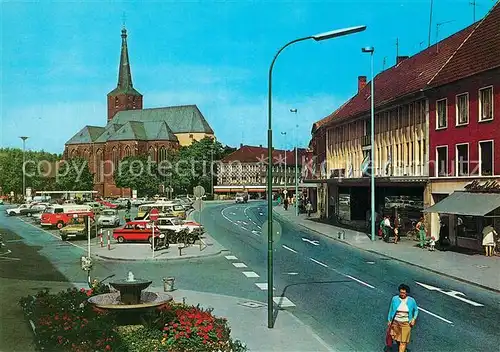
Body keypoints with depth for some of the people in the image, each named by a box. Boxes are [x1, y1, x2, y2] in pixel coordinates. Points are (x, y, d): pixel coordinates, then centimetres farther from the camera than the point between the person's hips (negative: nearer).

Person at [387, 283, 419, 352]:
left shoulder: (411, 300, -10)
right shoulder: (395, 299, -10)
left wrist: (414, 319, -6)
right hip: (395, 322, 2)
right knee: (396, 338, 18)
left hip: (406, 323, -2)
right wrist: (389, 320, 6)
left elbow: (416, 310, 7)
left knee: (403, 341, 0)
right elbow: (391, 310, 3)